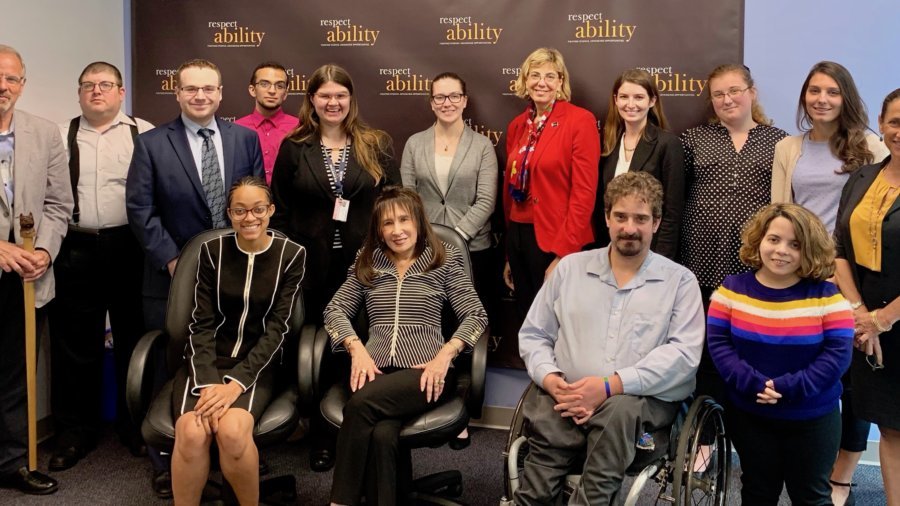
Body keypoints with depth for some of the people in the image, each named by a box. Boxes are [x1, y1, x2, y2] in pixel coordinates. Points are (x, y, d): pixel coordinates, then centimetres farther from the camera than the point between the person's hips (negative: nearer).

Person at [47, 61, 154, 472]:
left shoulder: (144, 134, 4)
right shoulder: (59, 137, 10)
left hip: (130, 248, -1)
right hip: (76, 250, 2)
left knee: (133, 338, 8)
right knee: (75, 344, 7)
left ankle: (135, 426, 22)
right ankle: (76, 431, 21)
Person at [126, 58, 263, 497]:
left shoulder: (245, 139, 6)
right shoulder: (152, 143, -1)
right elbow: (140, 209, -5)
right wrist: (171, 259, -11)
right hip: (174, 277, -1)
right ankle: (166, 462, 19)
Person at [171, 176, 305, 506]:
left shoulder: (291, 255, -1)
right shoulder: (212, 251, 3)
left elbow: (277, 329, -7)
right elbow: (202, 325, -2)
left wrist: (236, 383, -19)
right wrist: (208, 383, -19)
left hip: (257, 364, -1)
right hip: (206, 361, 1)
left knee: (232, 430, -31)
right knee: (191, 432, -30)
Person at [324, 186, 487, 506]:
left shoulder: (445, 261, 11)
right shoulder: (367, 264, 20)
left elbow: (476, 316, 4)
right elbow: (335, 310, 15)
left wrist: (444, 355, -11)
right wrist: (357, 349, -4)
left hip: (425, 372, -2)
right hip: (376, 369, 2)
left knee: (361, 404, -33)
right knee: (382, 434, -33)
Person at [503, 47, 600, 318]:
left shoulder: (580, 121, -9)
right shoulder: (517, 125, 10)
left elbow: (584, 192, -14)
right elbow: (510, 189, 13)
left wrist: (562, 254, -18)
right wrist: (508, 255, 12)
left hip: (557, 242, -6)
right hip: (518, 238, 6)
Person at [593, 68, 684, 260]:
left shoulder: (668, 143, -10)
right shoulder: (607, 142, 5)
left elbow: (673, 213, -11)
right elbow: (599, 203, 9)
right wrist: (600, 249, 3)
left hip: (650, 250, -4)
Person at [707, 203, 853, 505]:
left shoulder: (827, 296, -10)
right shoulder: (732, 289, -5)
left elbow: (837, 355, -14)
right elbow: (718, 344, -9)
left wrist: (788, 389, -23)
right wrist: (752, 384, -22)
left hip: (813, 419, -1)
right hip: (748, 415, 1)